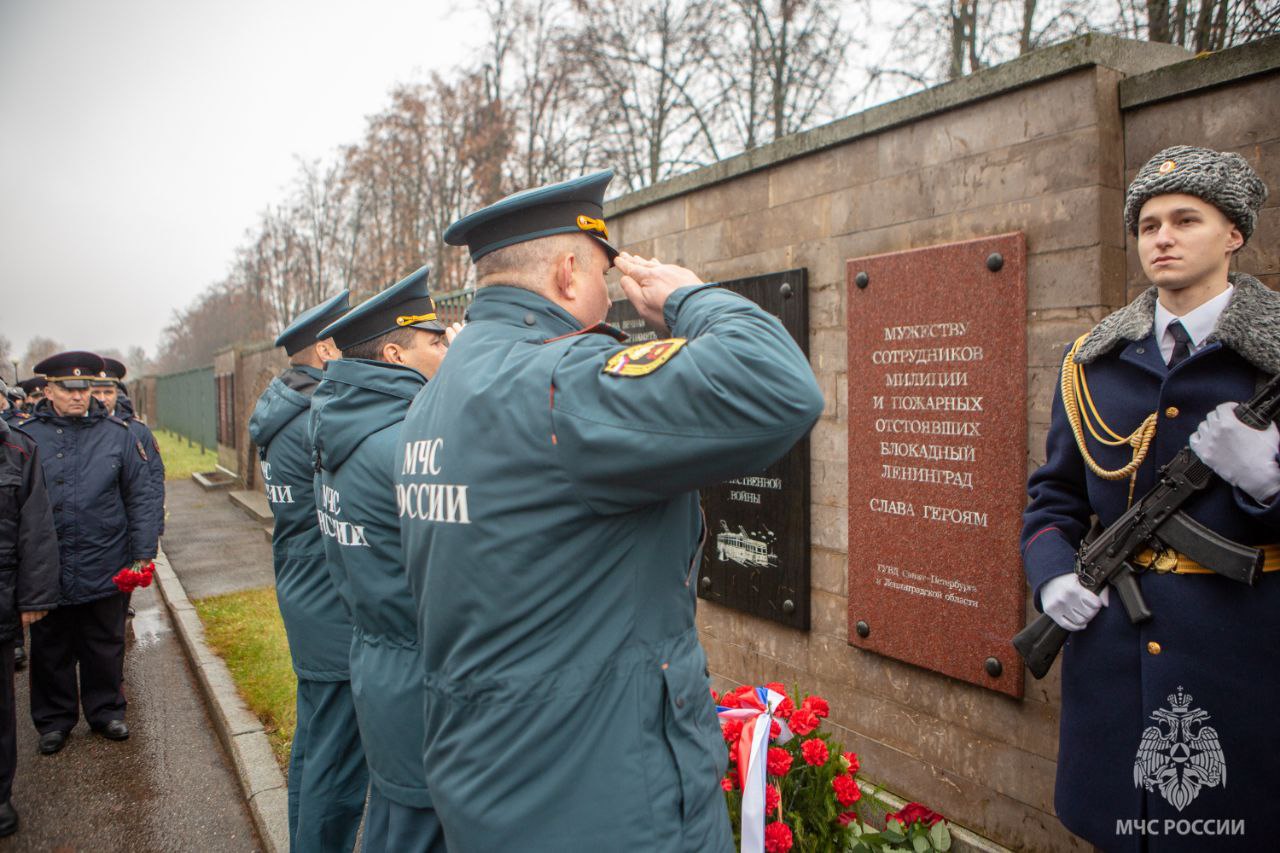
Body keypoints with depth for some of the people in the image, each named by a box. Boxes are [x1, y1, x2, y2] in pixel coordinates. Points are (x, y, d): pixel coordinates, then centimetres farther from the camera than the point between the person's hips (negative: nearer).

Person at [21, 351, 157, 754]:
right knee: (51, 651, 14)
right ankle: (54, 720, 30)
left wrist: (143, 553, -3)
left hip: (105, 568, 0)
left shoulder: (117, 434, -1)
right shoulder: (28, 437, -1)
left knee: (105, 646, 14)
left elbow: (140, 497, 1)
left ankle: (106, 710, 30)